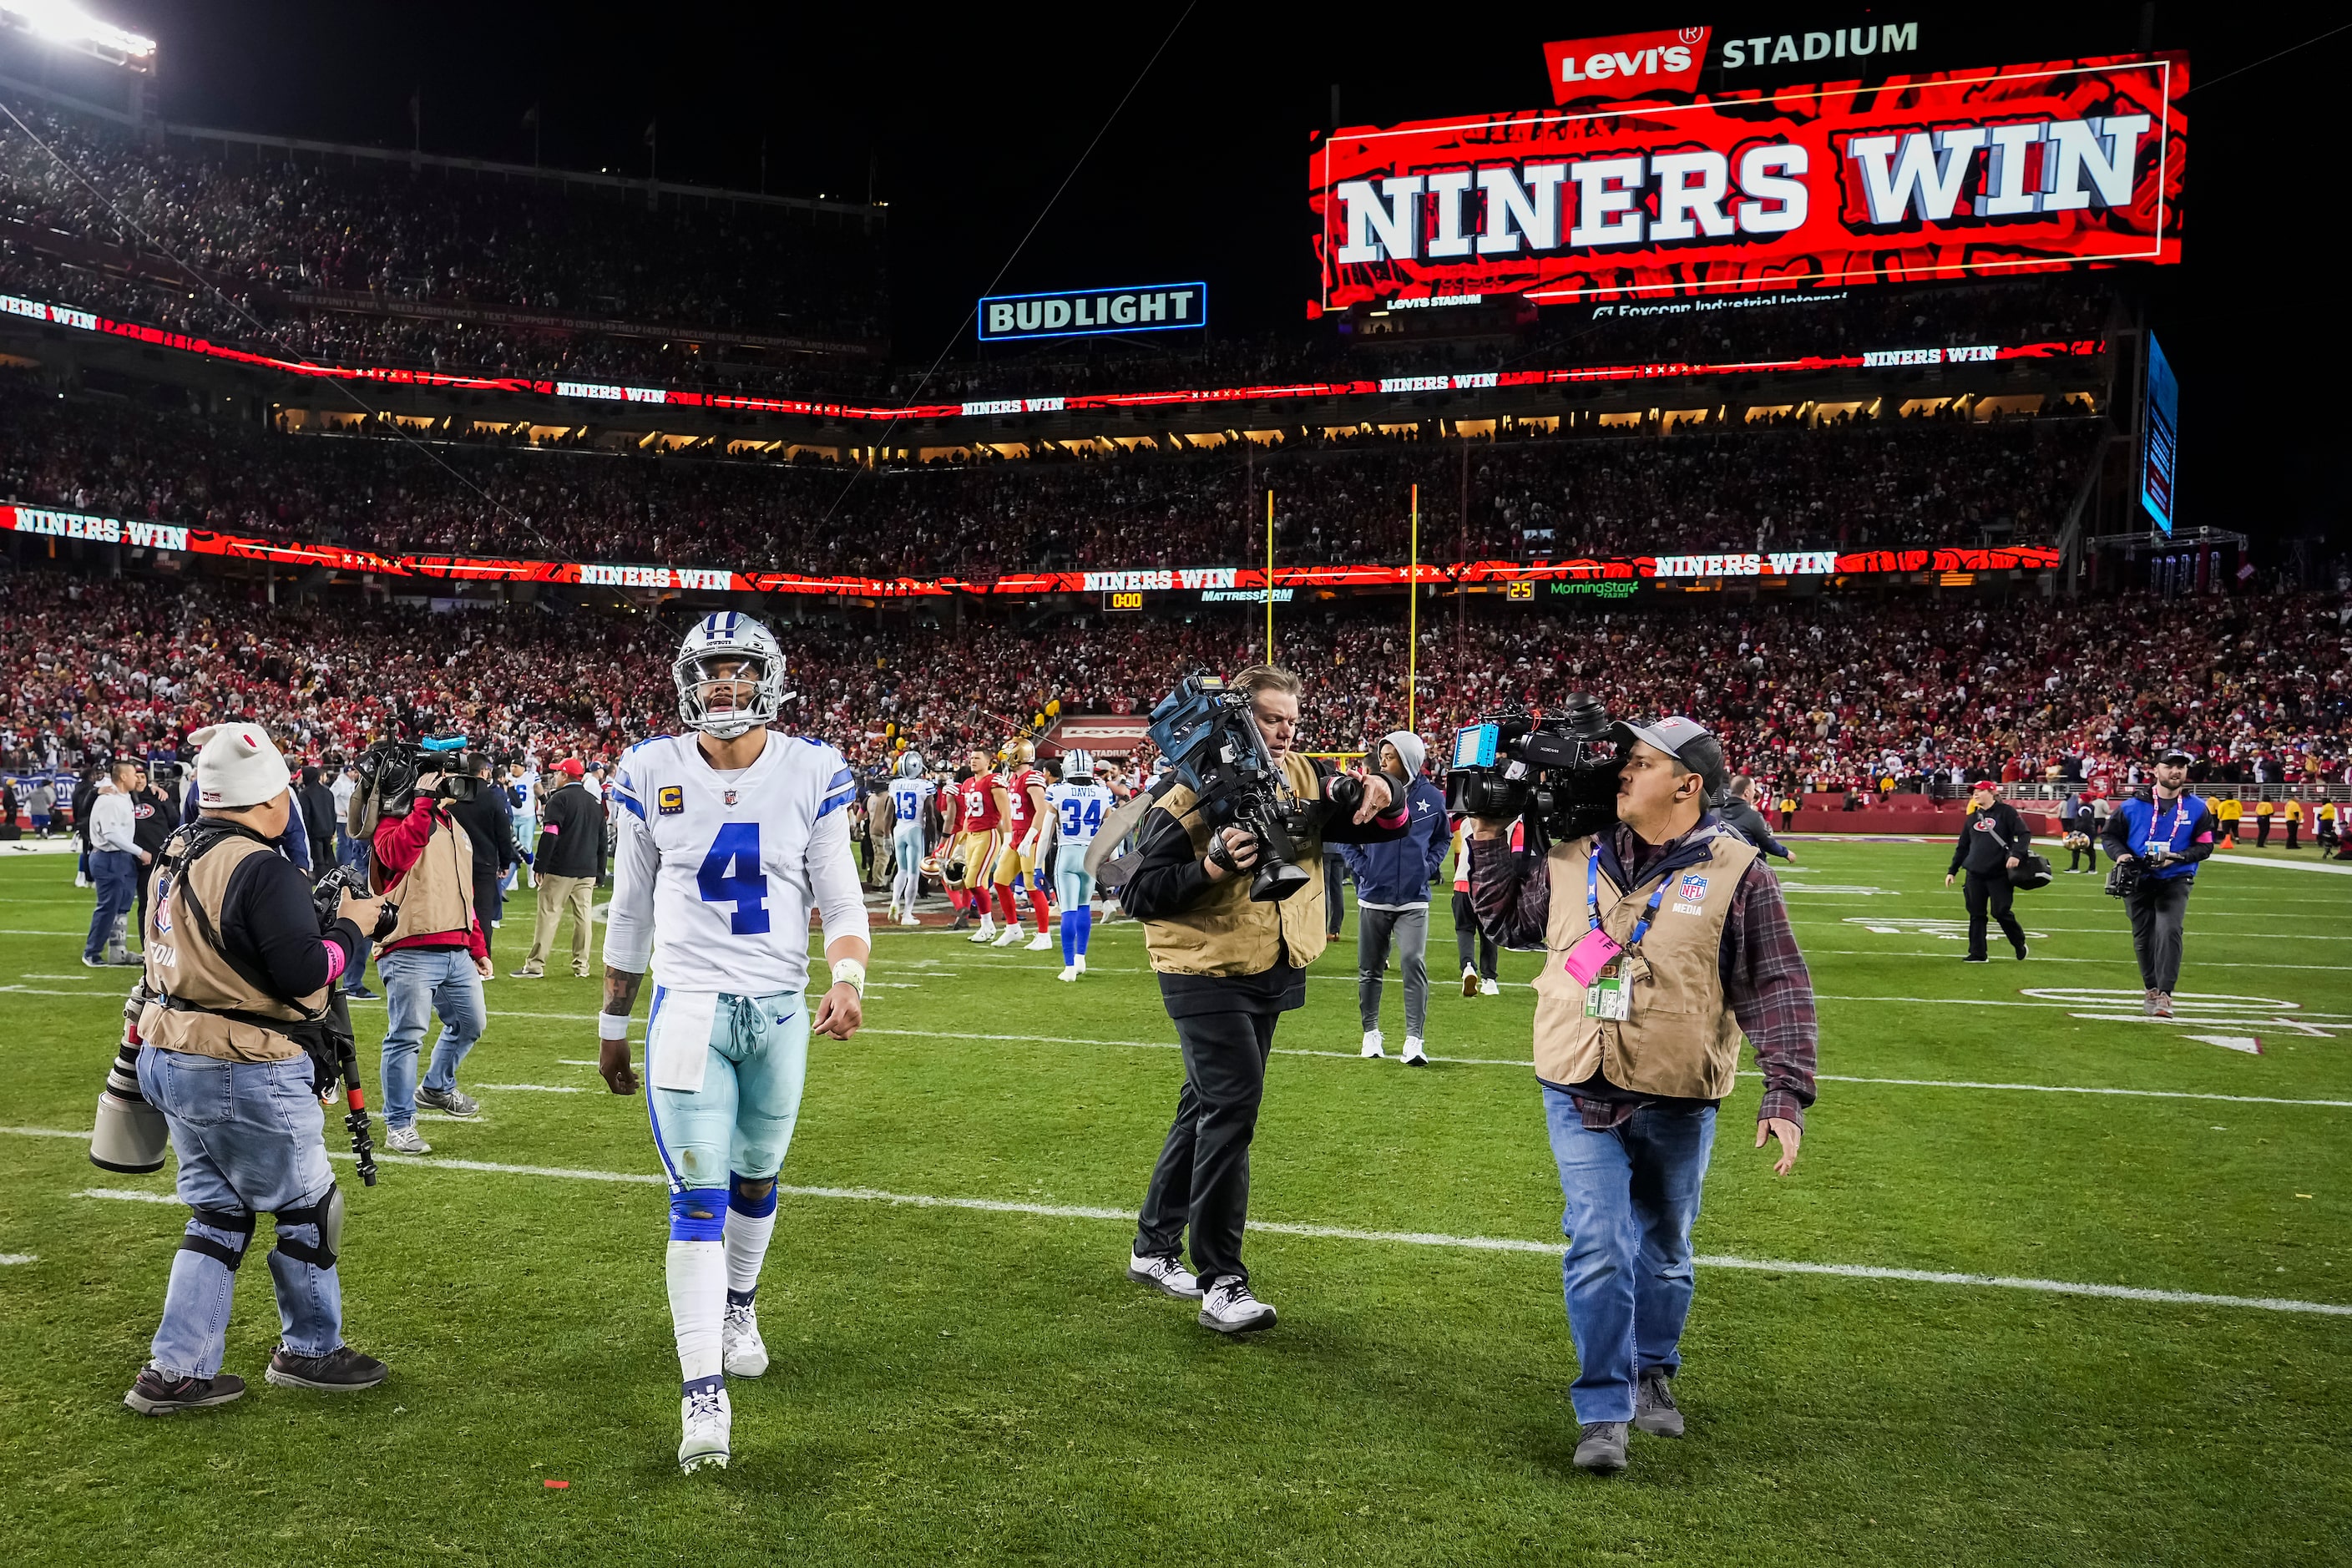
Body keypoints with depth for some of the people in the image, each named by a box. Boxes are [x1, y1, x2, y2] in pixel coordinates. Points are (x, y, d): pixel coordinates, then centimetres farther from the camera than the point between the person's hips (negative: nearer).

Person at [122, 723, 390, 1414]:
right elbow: (304, 974, -22)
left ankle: (175, 1370, 19)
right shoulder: (261, 870, -22)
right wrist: (352, 927, -7)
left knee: (218, 1213, 18)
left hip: (171, 1063, 9)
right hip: (246, 1078, -9)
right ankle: (309, 1351, 24)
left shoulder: (176, 855, 8)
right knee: (307, 1206, 10)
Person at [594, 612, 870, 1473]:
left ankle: (738, 1308, 45)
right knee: (698, 1197, -7)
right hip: (688, 1005, -1)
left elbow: (841, 900, -1)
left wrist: (848, 979, -21)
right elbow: (630, 912, 8)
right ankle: (703, 1395, -4)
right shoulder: (653, 774, -1)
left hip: (780, 1010, 2)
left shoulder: (811, 773, -3)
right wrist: (612, 1024, 12)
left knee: (756, 1175, 18)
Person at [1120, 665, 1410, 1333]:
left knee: (1208, 1108, 16)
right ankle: (1220, 1283, -6)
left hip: (1272, 974, 7)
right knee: (1232, 1108, -13)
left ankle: (1154, 1249, 31)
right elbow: (1137, 892, -13)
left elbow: (1387, 825, 6)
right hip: (1208, 973, -7)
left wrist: (1382, 795, -17)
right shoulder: (1189, 793, -12)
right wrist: (1210, 866, -27)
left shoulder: (1302, 780, 5)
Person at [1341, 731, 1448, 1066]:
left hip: (1414, 900, -1)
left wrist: (1429, 867, 1)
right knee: (1370, 969, 10)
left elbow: (1442, 838, 15)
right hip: (1373, 897, 1)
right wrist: (1360, 867, -4)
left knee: (1414, 964, -13)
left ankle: (1415, 1039, -9)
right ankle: (1371, 1032, 26)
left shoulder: (1432, 797, -2)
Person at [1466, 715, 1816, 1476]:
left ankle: (1653, 1373, 39)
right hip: (1581, 1096, 1)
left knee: (1663, 1252, 17)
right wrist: (1489, 839, 7)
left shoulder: (1734, 871, -6)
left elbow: (1778, 988, -7)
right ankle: (1603, 1410, 5)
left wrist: (1786, 1094, -13)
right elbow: (1509, 918, 18)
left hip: (1677, 1104, -1)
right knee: (1598, 1250, -6)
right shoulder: (1574, 857, 2)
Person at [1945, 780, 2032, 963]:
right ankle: (1978, 954, 8)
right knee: (1976, 914, 3)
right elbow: (1962, 847, 21)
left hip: (1999, 874, -5)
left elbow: (2025, 834, -8)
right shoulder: (1973, 817, 16)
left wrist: (2017, 854, -23)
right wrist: (1952, 870, 19)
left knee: (2000, 912, -6)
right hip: (1975, 874, 6)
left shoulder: (2006, 812, -2)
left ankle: (2020, 944, 19)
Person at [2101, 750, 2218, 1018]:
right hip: (2138, 880, 2)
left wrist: (2177, 857, -15)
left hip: (2175, 881, -1)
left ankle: (2164, 994, -18)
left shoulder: (2197, 808, 2)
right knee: (2143, 938, 9)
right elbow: (2111, 835, 8)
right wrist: (2120, 854, -13)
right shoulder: (2132, 806, 0)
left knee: (2169, 931, -20)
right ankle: (2152, 990, 27)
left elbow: (2205, 845, 1)